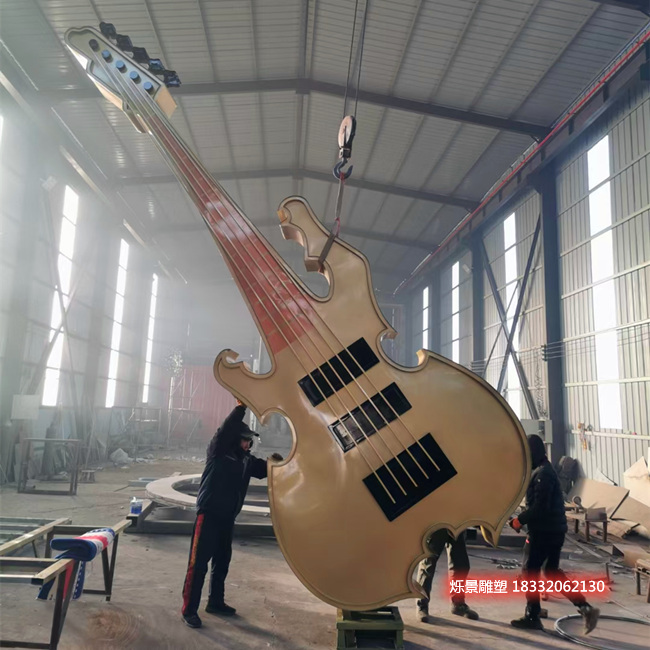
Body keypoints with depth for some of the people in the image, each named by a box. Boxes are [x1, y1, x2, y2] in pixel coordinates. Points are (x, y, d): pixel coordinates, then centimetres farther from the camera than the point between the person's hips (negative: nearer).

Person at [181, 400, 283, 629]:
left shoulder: (246, 459, 6)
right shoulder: (218, 453, -12)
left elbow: (263, 470, 5)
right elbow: (225, 430, -27)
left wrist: (274, 462, -17)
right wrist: (241, 406, -34)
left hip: (228, 518, 7)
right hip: (209, 516, -7)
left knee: (222, 562, 17)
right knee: (198, 564, -2)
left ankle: (215, 602, 32)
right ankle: (189, 609, 7)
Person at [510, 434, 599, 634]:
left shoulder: (542, 473, -19)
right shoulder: (542, 470, 13)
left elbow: (539, 506, -24)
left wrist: (519, 520, -16)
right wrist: (523, 519, 9)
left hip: (544, 531, -10)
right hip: (554, 529, 10)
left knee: (529, 570, 1)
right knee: (552, 572, 17)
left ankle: (532, 617, 10)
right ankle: (585, 608, 14)